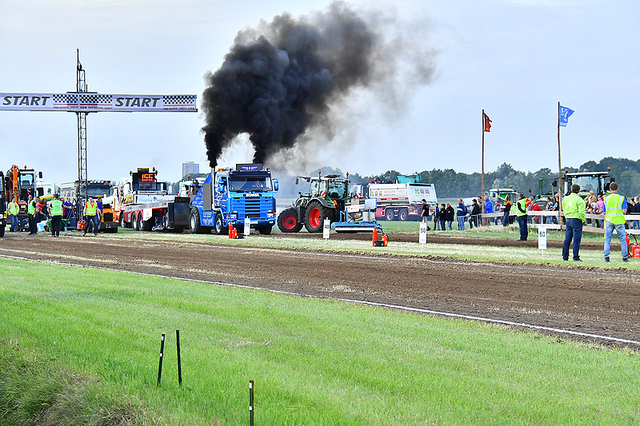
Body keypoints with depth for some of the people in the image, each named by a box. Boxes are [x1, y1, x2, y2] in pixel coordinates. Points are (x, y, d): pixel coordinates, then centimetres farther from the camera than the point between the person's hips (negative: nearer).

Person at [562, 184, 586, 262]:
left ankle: (565, 256, 13)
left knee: (567, 239, 10)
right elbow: (581, 212, -16)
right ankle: (576, 257, -4)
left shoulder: (565, 199, 10)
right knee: (576, 240, -3)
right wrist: (583, 220, -4)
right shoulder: (579, 200, -12)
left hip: (568, 220, 7)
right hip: (576, 220, -7)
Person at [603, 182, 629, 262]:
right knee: (622, 239, 7)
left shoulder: (606, 199, 4)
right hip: (619, 221, -1)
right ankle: (625, 257, 8)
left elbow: (604, 212, 5)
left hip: (609, 220, 1)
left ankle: (606, 256, -3)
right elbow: (624, 211, -7)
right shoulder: (621, 198, -3)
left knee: (607, 239, 5)